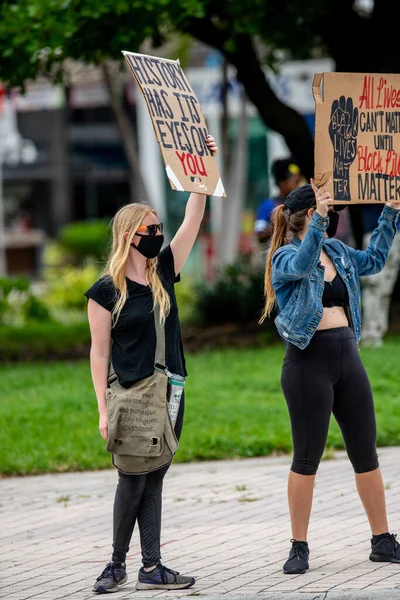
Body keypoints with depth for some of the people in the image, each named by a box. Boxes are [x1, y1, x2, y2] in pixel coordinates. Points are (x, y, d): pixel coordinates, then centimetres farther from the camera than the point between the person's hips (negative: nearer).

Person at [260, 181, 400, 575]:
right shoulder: (286, 256, -6)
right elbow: (302, 265, -29)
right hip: (309, 361, -6)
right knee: (307, 458, -2)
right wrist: (318, 219, -41)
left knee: (366, 453, 8)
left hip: (347, 356, 6)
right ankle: (299, 548, 6)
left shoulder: (337, 252, 14)